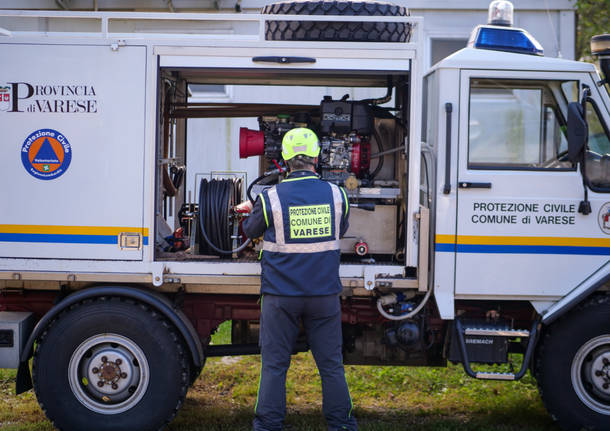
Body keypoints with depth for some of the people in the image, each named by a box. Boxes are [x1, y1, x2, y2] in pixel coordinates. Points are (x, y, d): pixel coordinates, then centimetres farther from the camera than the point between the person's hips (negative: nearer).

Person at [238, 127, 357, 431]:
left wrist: (252, 211, 30)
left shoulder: (270, 198, -9)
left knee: (274, 365, 6)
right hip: (325, 293, 2)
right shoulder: (336, 194, -2)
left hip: (281, 295, -2)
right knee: (331, 364, 10)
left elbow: (251, 231, 9)